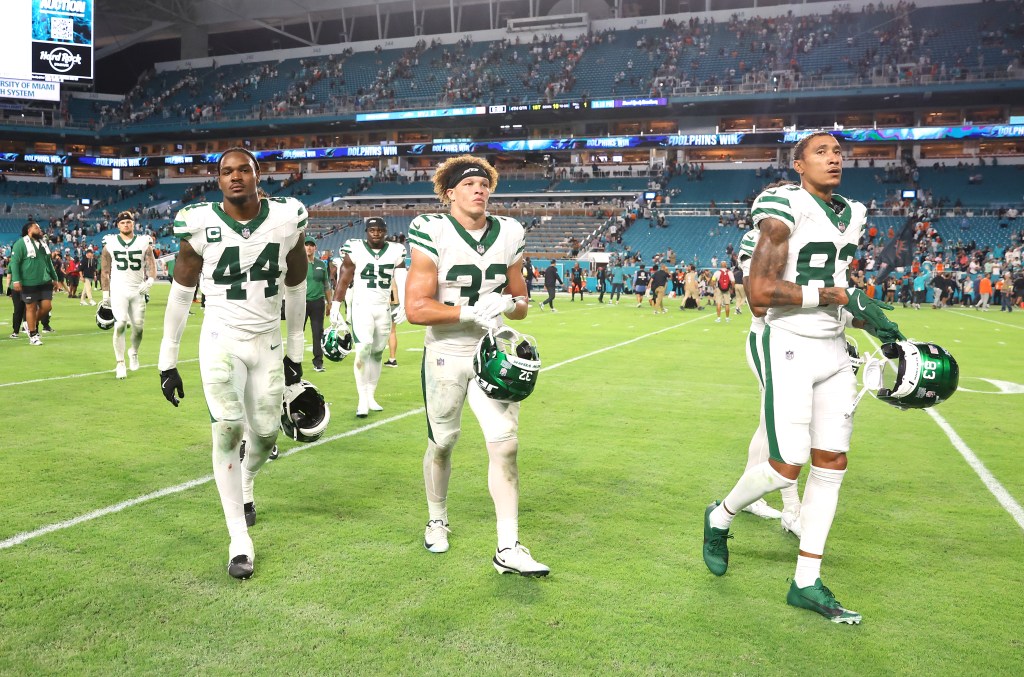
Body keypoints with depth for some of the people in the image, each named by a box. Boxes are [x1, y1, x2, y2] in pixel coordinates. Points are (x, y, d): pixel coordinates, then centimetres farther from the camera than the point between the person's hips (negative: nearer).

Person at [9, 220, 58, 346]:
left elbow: (49, 262, 22)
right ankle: (32, 336, 13)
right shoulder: (21, 243, -7)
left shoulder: (43, 243, 15)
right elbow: (14, 262, -11)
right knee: (31, 308, 2)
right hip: (29, 283, -6)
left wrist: (55, 279, 22)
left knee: (46, 306, 0)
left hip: (45, 281, 6)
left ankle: (34, 324, 29)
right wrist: (16, 280, -18)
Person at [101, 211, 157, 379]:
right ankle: (120, 363, -6)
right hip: (118, 290, -1)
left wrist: (150, 280, -22)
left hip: (138, 290, 2)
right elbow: (105, 271, 7)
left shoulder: (144, 243, 5)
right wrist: (105, 293, 4)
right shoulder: (110, 243, 4)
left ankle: (134, 352, 34)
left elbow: (152, 266, -2)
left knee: (138, 326, 4)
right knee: (120, 324, -14)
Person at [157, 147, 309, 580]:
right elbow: (181, 294, 0)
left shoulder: (287, 219, -6)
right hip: (221, 342, -2)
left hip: (268, 343, 2)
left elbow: (295, 287, 7)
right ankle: (239, 540, 2)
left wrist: (295, 350, 10)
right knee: (228, 431, -10)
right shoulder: (200, 225, -10)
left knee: (266, 431, 8)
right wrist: (168, 360, 1)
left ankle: (244, 487, 44)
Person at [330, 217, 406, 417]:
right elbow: (343, 281, -1)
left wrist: (403, 305, -13)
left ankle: (371, 397, 22)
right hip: (361, 307, -3)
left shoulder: (395, 252, 3)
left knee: (377, 353, 10)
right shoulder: (356, 250, -4)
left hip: (384, 309, 4)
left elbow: (402, 281, 0)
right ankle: (362, 400, -10)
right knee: (363, 350, -17)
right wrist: (335, 308, -4)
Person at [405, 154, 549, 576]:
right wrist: (470, 310, -26)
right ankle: (436, 520, 38)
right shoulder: (433, 234, -12)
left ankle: (508, 549, 3)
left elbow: (521, 304, 10)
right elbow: (415, 308, -18)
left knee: (506, 445, -5)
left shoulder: (508, 235, 2)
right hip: (446, 356, -3)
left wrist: (507, 305, -13)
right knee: (441, 444, 12)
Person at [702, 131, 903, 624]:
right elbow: (760, 292, -21)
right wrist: (835, 295, -19)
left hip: (833, 351, 8)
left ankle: (806, 583, 17)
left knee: (832, 465, 7)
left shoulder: (850, 216, 14)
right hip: (790, 348, -8)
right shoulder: (786, 213, -12)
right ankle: (720, 518, 23)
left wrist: (878, 326, 13)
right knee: (786, 467, -8)